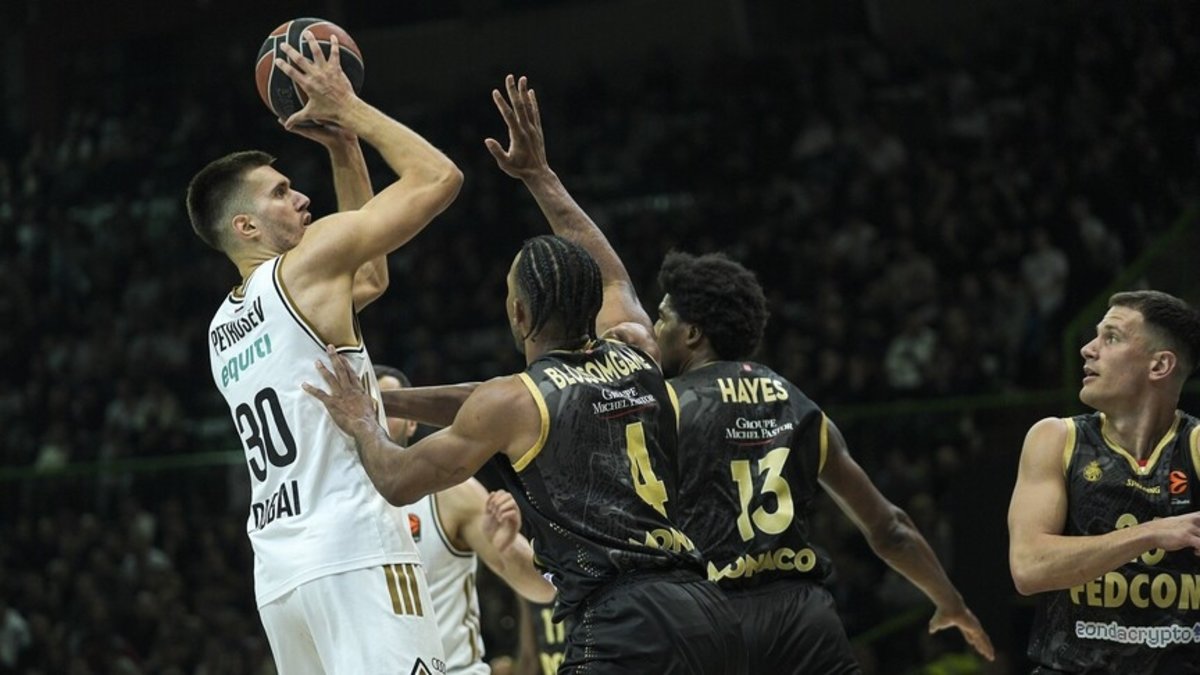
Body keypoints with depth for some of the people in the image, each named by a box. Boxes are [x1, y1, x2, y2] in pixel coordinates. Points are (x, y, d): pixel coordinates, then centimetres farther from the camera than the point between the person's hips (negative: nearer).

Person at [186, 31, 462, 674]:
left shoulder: (223, 326, 23)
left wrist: (344, 152, 29)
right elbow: (440, 178, -2)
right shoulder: (308, 261, -2)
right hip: (352, 554, -9)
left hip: (279, 572, 9)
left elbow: (368, 278, 34)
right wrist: (352, 111, 10)